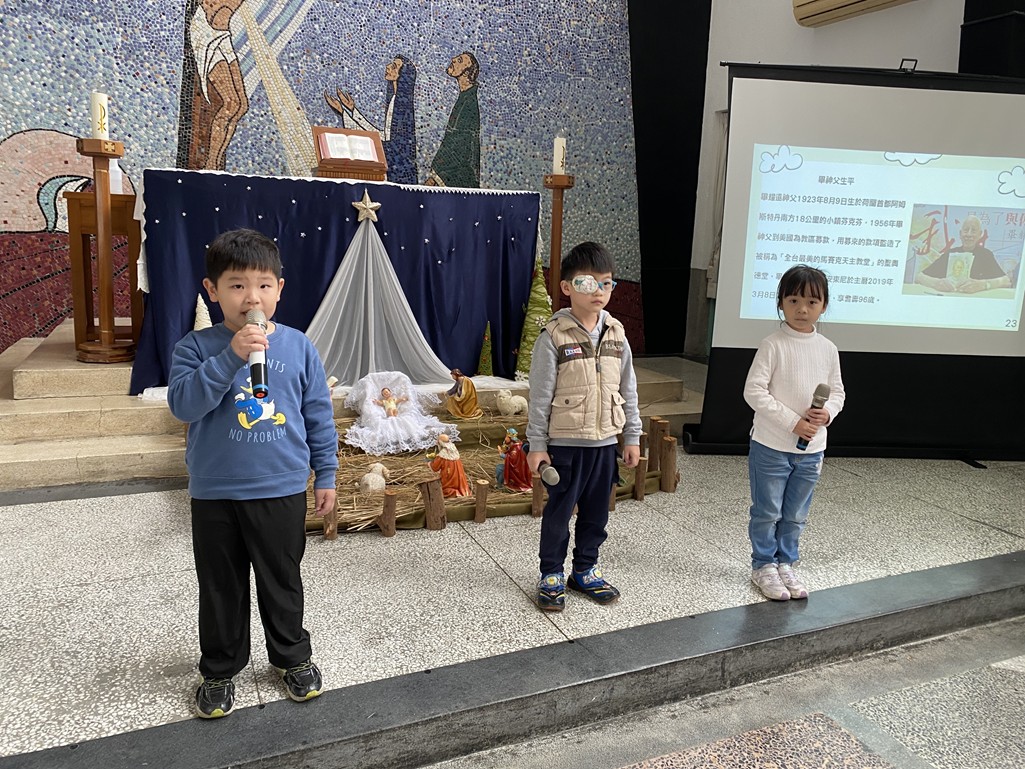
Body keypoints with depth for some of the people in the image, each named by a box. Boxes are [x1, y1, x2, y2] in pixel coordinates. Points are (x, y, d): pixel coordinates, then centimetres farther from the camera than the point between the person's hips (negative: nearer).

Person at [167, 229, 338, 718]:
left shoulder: (297, 347, -3)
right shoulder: (196, 347, -6)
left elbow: (319, 415, 2)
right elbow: (183, 403, -20)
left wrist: (326, 476, 4)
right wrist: (231, 356, -30)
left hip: (282, 490, 0)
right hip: (215, 494, 0)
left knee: (282, 582, 16)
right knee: (221, 587, 15)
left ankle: (293, 656, 38)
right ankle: (219, 669, 36)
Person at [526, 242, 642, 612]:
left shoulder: (616, 334, 3)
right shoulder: (554, 337, -13)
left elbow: (627, 390, 9)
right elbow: (540, 396, -10)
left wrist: (632, 437, 9)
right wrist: (536, 445, -10)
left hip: (605, 442, 5)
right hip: (565, 443, -5)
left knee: (596, 512, 15)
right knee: (558, 511, 7)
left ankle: (585, 570, 33)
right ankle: (551, 575, 25)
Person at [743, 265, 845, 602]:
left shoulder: (828, 349, 3)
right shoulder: (773, 345, -13)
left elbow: (837, 392, 12)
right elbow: (754, 391, -17)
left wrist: (826, 413, -11)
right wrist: (793, 422, -20)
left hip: (812, 449, 5)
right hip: (771, 446, -5)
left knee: (795, 515, 17)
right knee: (767, 511, 8)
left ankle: (785, 563, 34)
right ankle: (763, 565, 26)